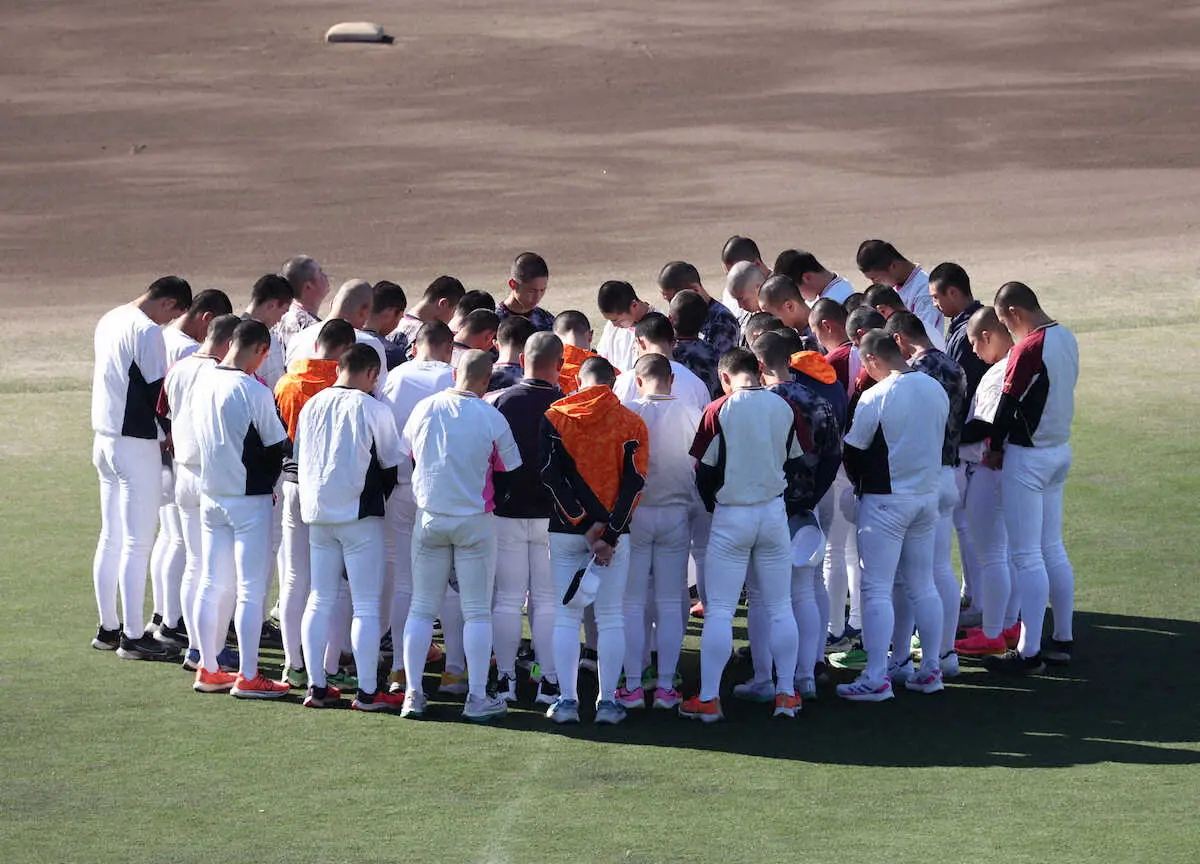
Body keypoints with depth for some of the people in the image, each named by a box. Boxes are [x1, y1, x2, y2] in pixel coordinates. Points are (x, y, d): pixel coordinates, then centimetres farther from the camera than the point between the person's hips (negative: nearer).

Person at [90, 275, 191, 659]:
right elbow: (157, 392, -17)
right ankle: (132, 638, -4)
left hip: (105, 438, 9)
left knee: (110, 538, 15)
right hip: (136, 444, -9)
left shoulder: (109, 321, 12)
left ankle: (108, 628, 21)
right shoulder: (148, 331, -17)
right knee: (137, 543, -5)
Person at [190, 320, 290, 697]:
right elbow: (276, 446, -10)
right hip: (249, 498, -7)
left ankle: (207, 669, 20)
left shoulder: (205, 384, 2)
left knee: (212, 584, 14)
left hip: (211, 494, 7)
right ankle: (247, 676, -1)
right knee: (251, 588, -2)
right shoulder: (253, 391, -18)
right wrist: (268, 481, 9)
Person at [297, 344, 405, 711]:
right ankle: (367, 691, -1)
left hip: (317, 515, 5)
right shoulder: (373, 409, -10)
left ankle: (316, 686, 11)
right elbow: (392, 463, -2)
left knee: (320, 601, 12)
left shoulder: (312, 406, 5)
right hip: (360, 515, -5)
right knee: (367, 604, -1)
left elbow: (300, 460, 13)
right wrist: (381, 494, 17)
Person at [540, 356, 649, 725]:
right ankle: (607, 702, 3)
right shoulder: (631, 423, 0)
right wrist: (609, 534, -9)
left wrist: (586, 521, -9)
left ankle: (567, 700, 1)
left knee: (566, 616, 5)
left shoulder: (555, 418, 0)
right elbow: (634, 483, -7)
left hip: (566, 529, 0)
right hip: (614, 531, 0)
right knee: (611, 618, 5)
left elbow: (551, 475, -8)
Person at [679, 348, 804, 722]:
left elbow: (704, 470, -5)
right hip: (775, 511, 3)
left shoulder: (719, 411, -11)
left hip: (731, 516, -3)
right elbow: (795, 461, 8)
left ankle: (708, 698, 0)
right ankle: (786, 694, 12)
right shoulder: (784, 408, -1)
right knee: (779, 608, 10)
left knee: (719, 610, 0)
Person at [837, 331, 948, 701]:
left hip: (886, 500, -7)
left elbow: (852, 451, -9)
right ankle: (930, 669, 20)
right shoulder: (936, 389, 3)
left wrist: (860, 483, 10)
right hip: (928, 495, 7)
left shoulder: (876, 397, -17)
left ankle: (876, 678, -6)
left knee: (876, 589, -3)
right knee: (922, 586, 16)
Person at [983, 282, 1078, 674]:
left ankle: (1029, 652, -5)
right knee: (1052, 549, 16)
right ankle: (1062, 640, 21)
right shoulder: (1066, 339, 6)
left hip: (1027, 458, -9)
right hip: (1060, 449, 9)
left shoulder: (1028, 349, -21)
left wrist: (994, 448, 0)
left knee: (1026, 555, -5)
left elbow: (1009, 404, -16)